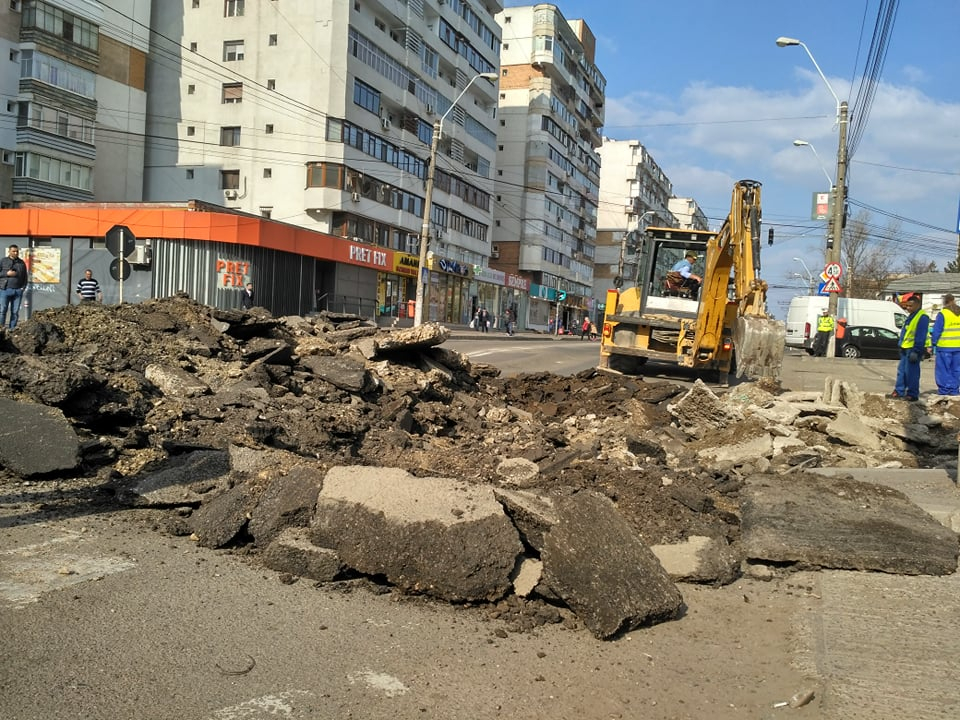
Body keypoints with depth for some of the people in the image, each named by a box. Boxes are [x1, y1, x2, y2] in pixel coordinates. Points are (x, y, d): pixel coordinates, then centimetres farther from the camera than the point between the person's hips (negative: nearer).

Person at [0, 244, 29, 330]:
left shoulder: (22, 263, 12)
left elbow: (25, 277, 15)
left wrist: (23, 287, 3)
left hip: (18, 290, 2)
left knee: (15, 312, 0)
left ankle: (12, 329, 4)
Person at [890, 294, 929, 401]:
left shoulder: (922, 317, -14)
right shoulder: (911, 316, 18)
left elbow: (920, 336, -19)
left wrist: (916, 351, -21)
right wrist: (901, 347, 22)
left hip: (913, 348, -10)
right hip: (905, 348, 10)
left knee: (911, 372, -6)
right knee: (901, 370, 13)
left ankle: (912, 394, 1)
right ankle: (899, 391, 19)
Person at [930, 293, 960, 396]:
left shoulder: (942, 314, -10)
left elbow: (936, 331, -9)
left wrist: (933, 344, -1)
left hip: (944, 347, -5)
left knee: (943, 368, 3)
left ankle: (945, 388, 1)